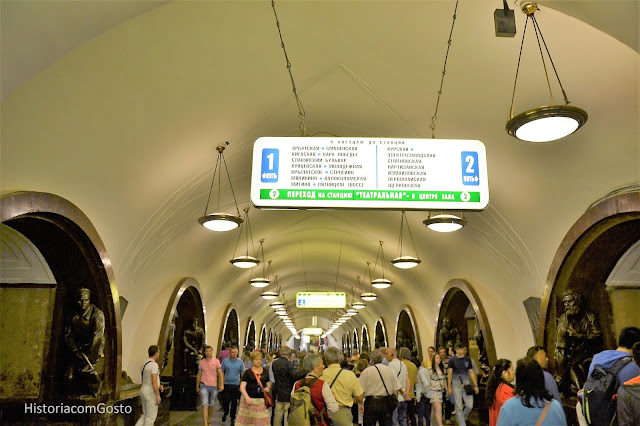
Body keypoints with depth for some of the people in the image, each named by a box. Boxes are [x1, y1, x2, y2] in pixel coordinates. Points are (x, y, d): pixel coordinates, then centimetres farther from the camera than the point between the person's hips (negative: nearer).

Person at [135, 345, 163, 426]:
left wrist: (158, 385, 14)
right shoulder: (154, 364, -18)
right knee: (151, 416, 2)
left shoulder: (145, 364, 11)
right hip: (151, 393, -9)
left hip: (143, 390, 9)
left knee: (145, 415, 18)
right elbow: (154, 381, -22)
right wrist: (158, 396, -17)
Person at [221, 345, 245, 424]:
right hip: (226, 384, 0)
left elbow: (242, 374, 5)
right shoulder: (225, 361, -1)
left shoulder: (240, 362, 1)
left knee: (234, 402, 7)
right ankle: (225, 414, 30)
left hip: (236, 385, 0)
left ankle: (233, 417, 20)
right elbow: (222, 373, 4)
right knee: (225, 401, 5)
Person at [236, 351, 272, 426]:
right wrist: (247, 397, -20)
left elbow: (269, 384, 21)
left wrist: (268, 388, -2)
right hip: (249, 400, -2)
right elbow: (242, 387, -5)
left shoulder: (265, 372, 11)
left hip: (262, 401, 2)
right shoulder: (247, 372, 1)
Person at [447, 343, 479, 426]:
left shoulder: (468, 359, 6)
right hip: (456, 385, -2)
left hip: (466, 384, 2)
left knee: (470, 405, -2)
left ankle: (464, 418, 26)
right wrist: (449, 387, -6)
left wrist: (475, 385, 7)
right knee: (459, 407, 0)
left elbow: (471, 372, 11)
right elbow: (449, 373, -2)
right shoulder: (452, 360, -3)